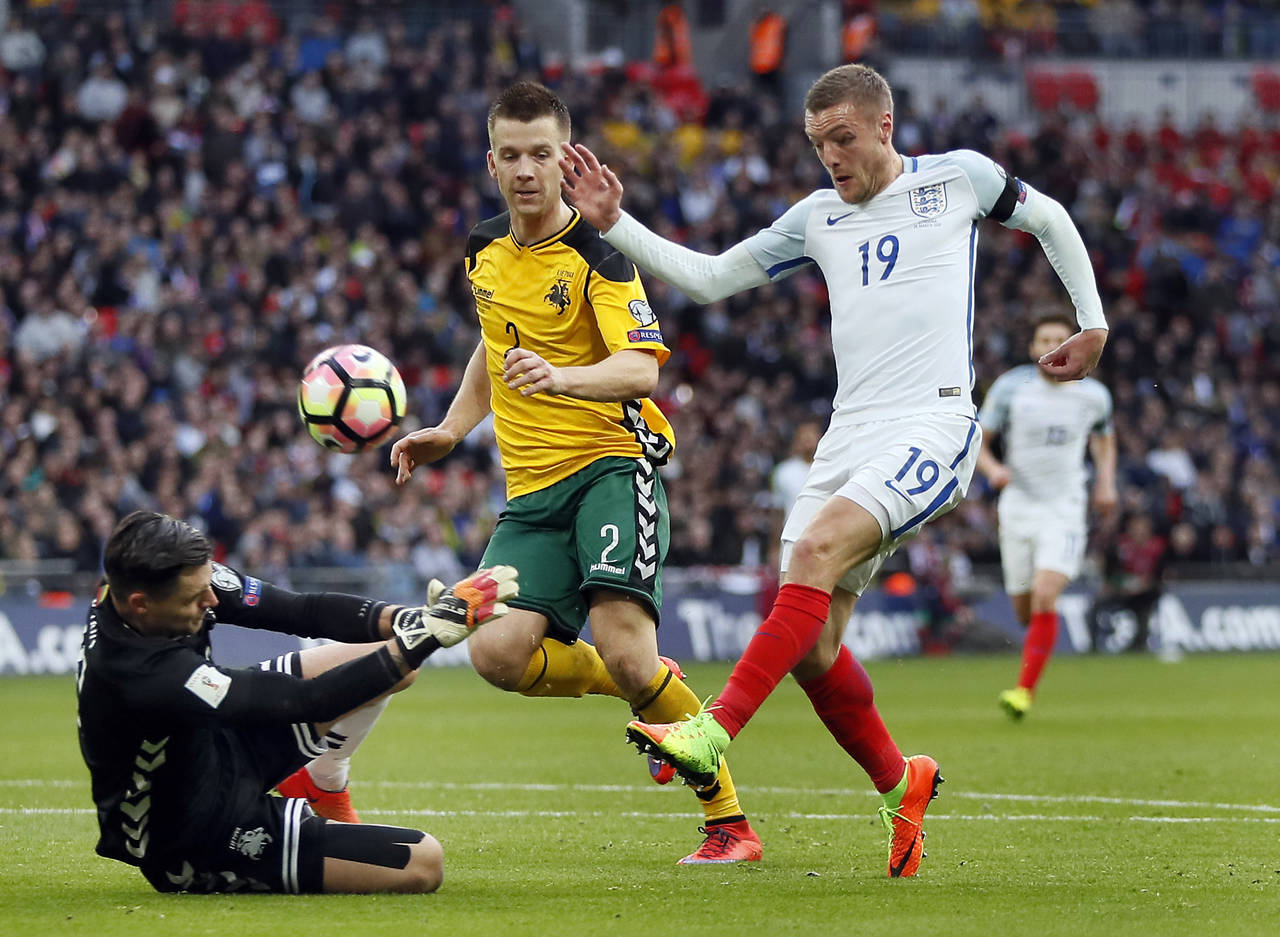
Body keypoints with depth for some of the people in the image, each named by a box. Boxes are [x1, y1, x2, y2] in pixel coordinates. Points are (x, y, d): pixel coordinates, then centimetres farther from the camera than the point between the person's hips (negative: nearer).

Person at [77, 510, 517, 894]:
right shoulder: (150, 677, -39)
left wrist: (409, 621, -26)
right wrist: (426, 634, -35)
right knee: (421, 864, -18)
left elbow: (303, 609, -11)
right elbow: (307, 701, -35)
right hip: (197, 849, -9)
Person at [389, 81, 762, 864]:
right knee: (499, 653, -16)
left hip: (611, 462, -6)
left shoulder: (596, 255, -10)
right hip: (531, 489, 6)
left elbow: (642, 367, -23)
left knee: (624, 650, -25)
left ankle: (730, 821, -9)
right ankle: (653, 691, 13)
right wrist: (452, 430, 24)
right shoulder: (487, 252, 12)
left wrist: (562, 378, -41)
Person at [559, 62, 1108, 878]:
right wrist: (613, 224, 7)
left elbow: (1049, 219, 23)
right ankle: (900, 785, 20)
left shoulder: (958, 177, 7)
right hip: (850, 438, 5)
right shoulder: (818, 218, 17)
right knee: (811, 648, -4)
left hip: (935, 426, -5)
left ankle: (714, 734, -38)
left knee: (819, 547, -30)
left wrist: (1092, 322, 18)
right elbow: (707, 277, 18)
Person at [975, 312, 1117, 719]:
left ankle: (1025, 690, -20)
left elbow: (1104, 439, 22)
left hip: (1064, 510, -1)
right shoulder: (1010, 387, -4)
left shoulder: (1093, 395, 1)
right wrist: (992, 468, -19)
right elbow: (976, 441, 2)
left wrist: (1106, 481, 6)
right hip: (1018, 506, 1)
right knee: (1024, 611, 6)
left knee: (1045, 598, -20)